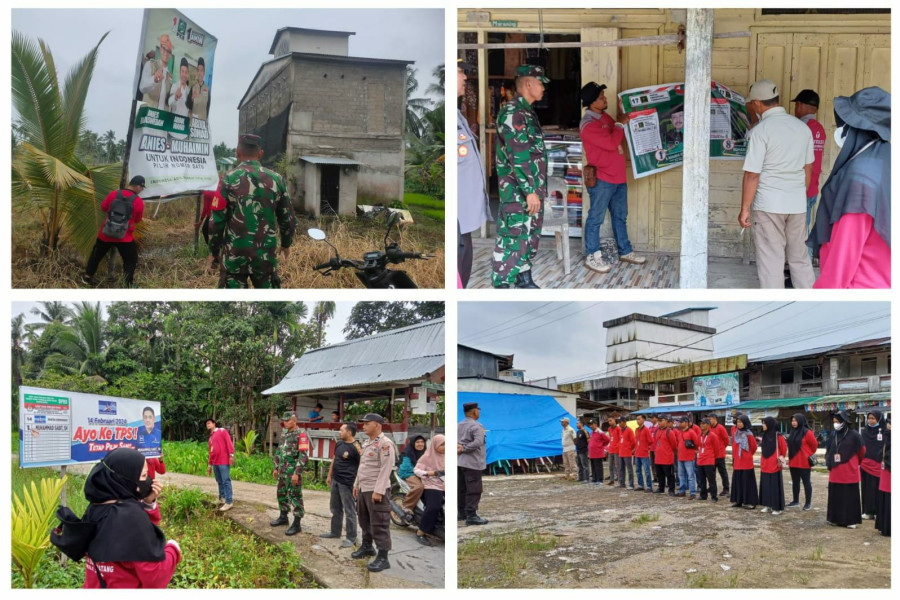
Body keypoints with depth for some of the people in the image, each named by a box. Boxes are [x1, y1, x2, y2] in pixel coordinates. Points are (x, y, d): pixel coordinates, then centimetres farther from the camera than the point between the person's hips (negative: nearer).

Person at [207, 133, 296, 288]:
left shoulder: (229, 179, -7)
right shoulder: (276, 179, 2)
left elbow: (217, 220, -7)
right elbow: (287, 218, 8)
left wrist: (213, 252, 4)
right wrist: (286, 244, 24)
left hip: (235, 254, -2)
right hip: (266, 254, 3)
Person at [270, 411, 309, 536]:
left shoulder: (300, 435, -14)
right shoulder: (284, 434, 12)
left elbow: (304, 456, -19)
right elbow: (279, 452, 21)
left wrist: (296, 473, -22)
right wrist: (276, 468, 18)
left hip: (293, 472, -8)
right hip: (282, 471, 9)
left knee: (295, 497, -3)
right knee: (281, 494, 17)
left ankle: (296, 524, 1)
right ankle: (283, 517, 34)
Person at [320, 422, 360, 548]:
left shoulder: (356, 447, -17)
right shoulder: (339, 444, 9)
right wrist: (329, 475, 22)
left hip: (347, 483, -9)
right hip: (335, 481, 9)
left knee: (349, 511, -1)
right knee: (335, 509, 20)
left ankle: (351, 538, 6)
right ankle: (335, 531, 34)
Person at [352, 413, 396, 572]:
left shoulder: (385, 444, -15)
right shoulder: (366, 443, 13)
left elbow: (386, 469, -20)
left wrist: (378, 491, -23)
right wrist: (356, 484, 20)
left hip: (377, 491, -9)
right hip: (363, 489, 9)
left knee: (379, 525, -7)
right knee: (365, 521, 20)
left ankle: (383, 558, -3)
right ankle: (367, 547, 36)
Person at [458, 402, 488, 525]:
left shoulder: (459, 425, 12)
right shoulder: (476, 426, -13)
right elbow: (478, 442, -25)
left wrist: (460, 447, -10)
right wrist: (463, 449, -17)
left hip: (460, 462, 9)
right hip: (472, 463, -9)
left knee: (462, 488, 16)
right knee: (474, 489, -6)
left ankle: (461, 512, 23)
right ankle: (471, 515, -8)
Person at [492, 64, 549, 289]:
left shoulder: (526, 112, 17)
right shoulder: (512, 112, -15)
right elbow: (517, 155, -21)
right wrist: (529, 190, -23)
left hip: (532, 188, 10)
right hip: (519, 191, -10)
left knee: (531, 237, 14)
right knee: (513, 239, -8)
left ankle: (524, 279, 24)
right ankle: (500, 286, -2)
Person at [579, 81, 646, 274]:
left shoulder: (605, 117, 12)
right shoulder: (588, 124, -18)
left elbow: (619, 138, 26)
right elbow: (611, 143, -24)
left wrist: (623, 120, 11)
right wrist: (620, 124, -11)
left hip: (618, 176, 9)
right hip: (602, 178, -9)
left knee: (620, 216, 17)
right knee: (596, 218, 0)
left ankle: (625, 251, 28)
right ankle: (592, 256, 7)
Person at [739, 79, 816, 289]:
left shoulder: (761, 130, -13)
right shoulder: (802, 127, 5)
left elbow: (752, 175, -14)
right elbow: (808, 168, 14)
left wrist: (745, 209, -7)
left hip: (769, 204, -6)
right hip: (797, 204, 6)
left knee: (771, 260, 2)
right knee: (800, 257, 15)